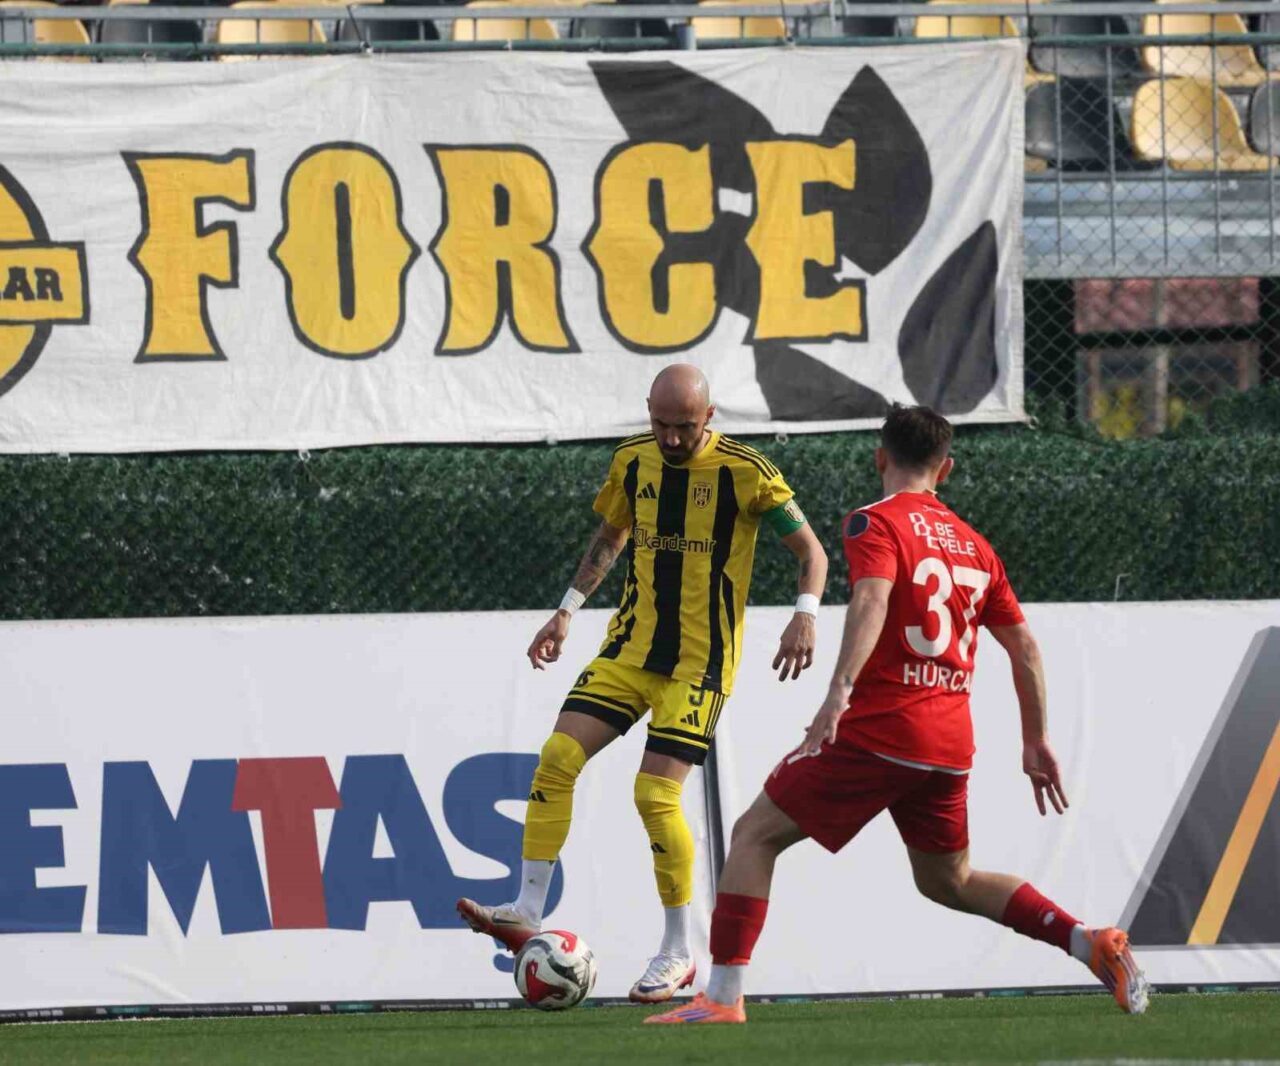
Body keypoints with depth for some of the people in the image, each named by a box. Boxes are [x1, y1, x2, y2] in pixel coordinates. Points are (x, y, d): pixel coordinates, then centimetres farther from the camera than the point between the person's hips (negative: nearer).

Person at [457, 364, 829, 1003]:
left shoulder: (744, 472, -12)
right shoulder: (633, 460, 4)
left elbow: (810, 550, -5)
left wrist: (805, 614, -22)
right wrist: (567, 611, 16)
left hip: (699, 662, -5)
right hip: (630, 648, 5)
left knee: (656, 794, -14)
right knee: (557, 758, -9)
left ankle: (678, 954, 0)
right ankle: (528, 913, -2)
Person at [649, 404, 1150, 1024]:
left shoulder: (875, 524, -3)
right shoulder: (973, 544, 17)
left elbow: (872, 599, -23)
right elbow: (1023, 646, 18)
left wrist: (840, 690, -34)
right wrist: (1036, 740, 24)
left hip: (876, 733, -6)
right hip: (951, 742, 6)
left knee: (755, 836, 3)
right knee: (948, 881, 23)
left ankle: (723, 995, -8)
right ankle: (1092, 945, 8)